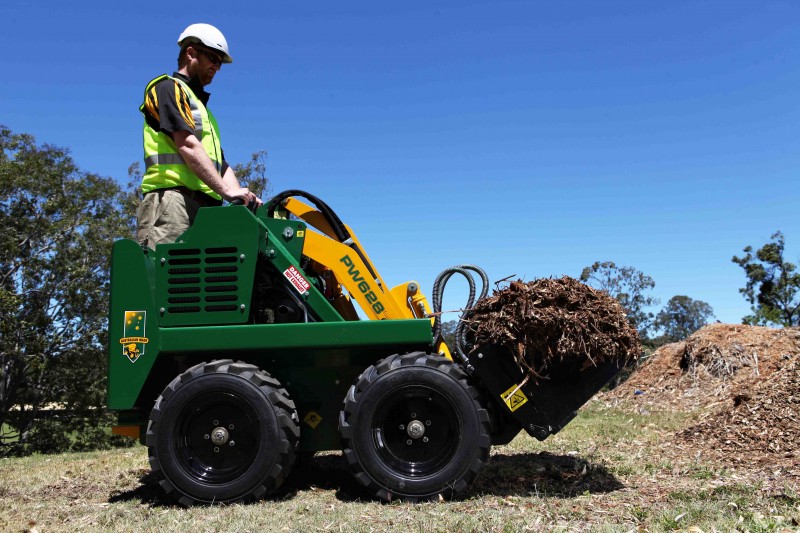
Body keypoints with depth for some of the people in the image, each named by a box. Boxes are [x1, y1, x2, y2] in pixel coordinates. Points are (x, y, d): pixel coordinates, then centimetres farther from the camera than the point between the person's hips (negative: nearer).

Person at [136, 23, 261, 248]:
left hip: (204, 205, 8)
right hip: (172, 198, -8)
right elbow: (187, 145, -8)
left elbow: (220, 163, 23)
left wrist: (241, 197, 5)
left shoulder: (202, 109, 33)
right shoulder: (169, 88, 8)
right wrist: (226, 191, -16)